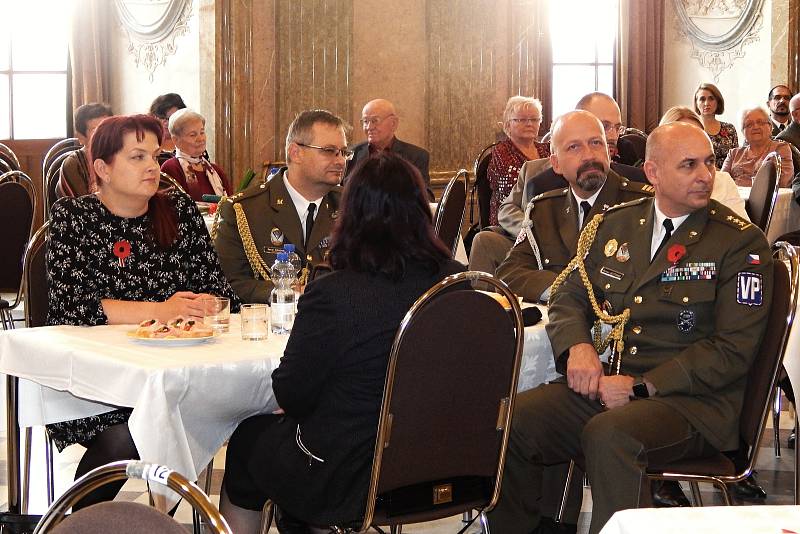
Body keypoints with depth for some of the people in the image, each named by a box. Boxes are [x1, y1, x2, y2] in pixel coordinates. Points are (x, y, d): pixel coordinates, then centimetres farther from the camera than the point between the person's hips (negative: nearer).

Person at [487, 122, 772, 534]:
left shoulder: (742, 243, -2)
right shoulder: (616, 225, 14)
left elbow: (733, 349, -9)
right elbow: (568, 297, 18)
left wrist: (640, 386, -16)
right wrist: (578, 345, -7)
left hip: (691, 402, -5)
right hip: (604, 384, 5)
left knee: (608, 435, -37)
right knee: (506, 422, -18)